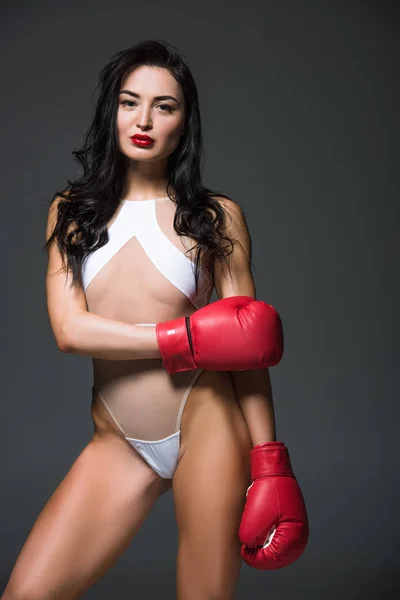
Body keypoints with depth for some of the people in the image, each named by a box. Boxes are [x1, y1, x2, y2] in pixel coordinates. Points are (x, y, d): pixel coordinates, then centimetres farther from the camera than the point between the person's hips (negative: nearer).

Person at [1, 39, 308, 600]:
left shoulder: (218, 217, 0)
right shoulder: (70, 211, 6)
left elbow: (248, 343, 0)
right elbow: (69, 329, -6)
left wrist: (269, 461, -4)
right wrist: (188, 338, -12)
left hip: (205, 423, -2)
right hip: (118, 443, 2)